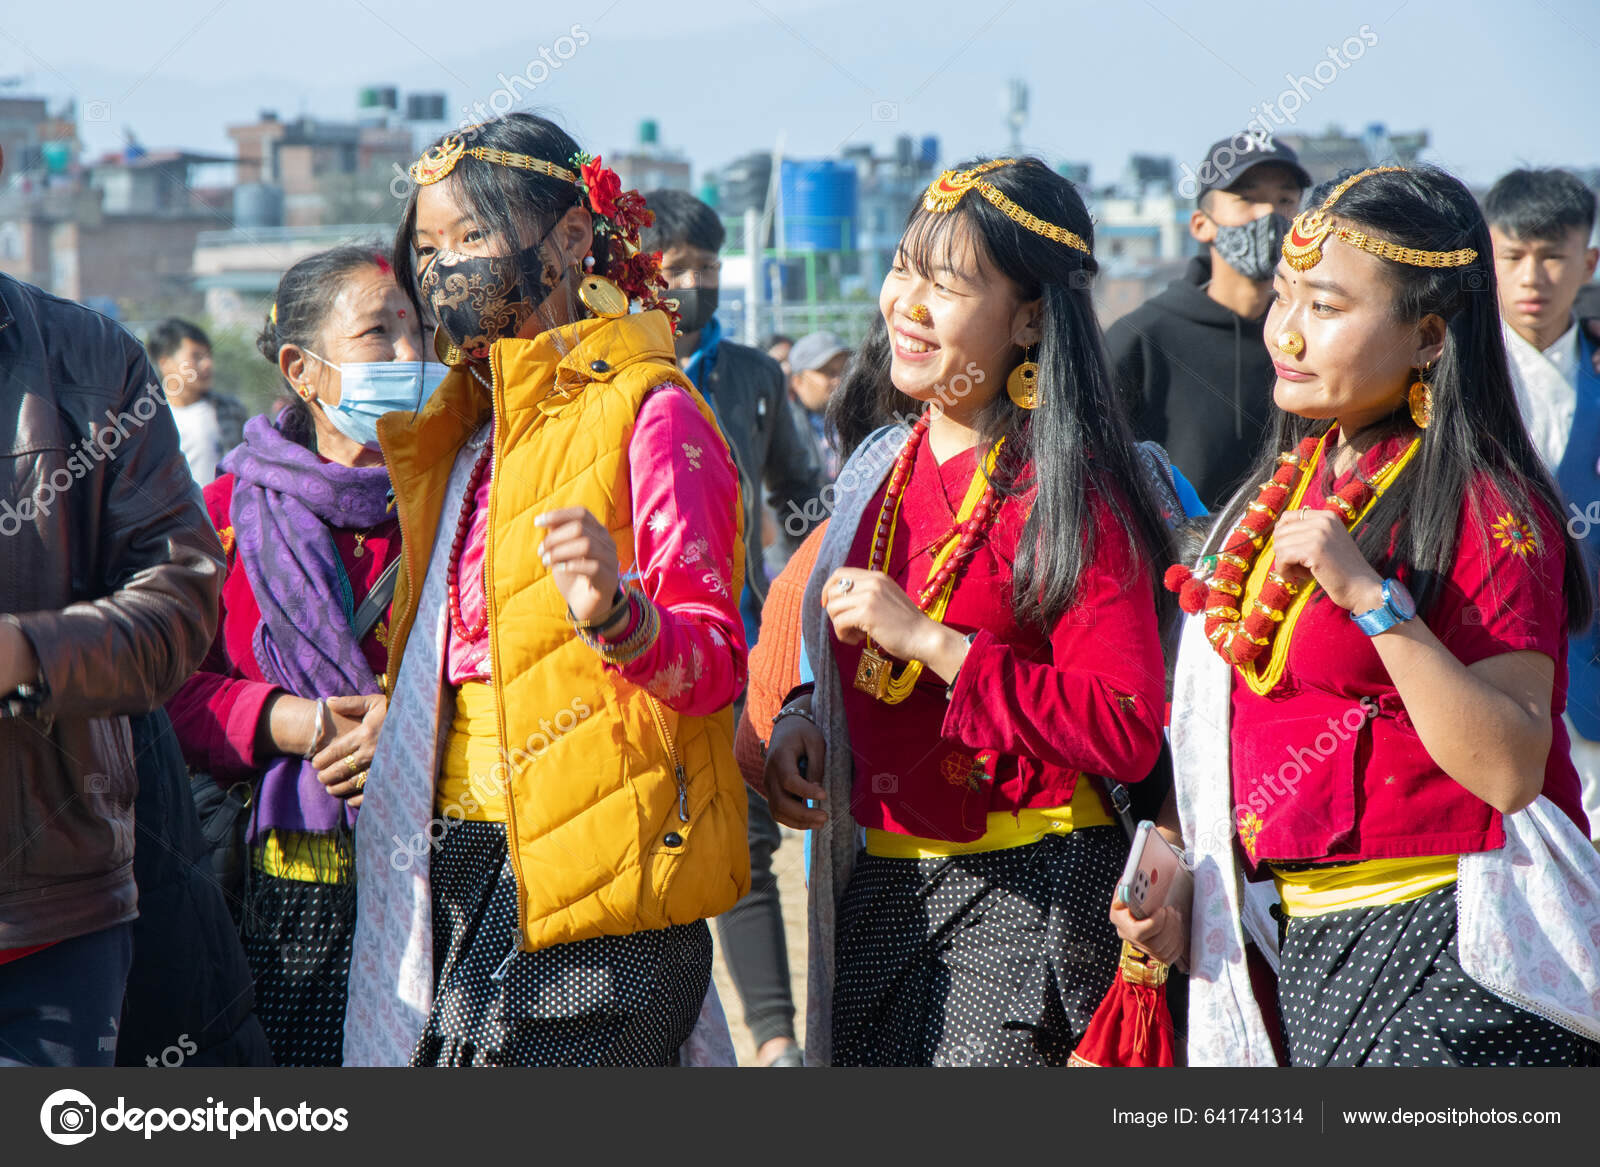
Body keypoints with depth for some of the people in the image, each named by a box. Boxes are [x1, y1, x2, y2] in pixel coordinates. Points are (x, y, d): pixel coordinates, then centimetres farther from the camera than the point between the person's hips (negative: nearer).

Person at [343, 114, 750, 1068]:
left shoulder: (648, 415, -7)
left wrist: (614, 617, -32)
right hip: (459, 870, 7)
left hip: (584, 872, -7)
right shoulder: (460, 429, 18)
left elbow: (714, 665, -15)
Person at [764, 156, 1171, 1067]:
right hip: (877, 883, 7)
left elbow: (1130, 733, -22)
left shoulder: (1070, 496, -14)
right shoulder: (882, 461, 9)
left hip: (1022, 895, -7)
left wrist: (932, 641, -24)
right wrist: (803, 716, 3)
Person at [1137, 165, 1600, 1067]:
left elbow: (1512, 772, -23)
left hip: (1444, 951, -7)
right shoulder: (1287, 486, 10)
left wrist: (1373, 596, -28)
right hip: (1302, 940, 7)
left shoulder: (1488, 510, -13)